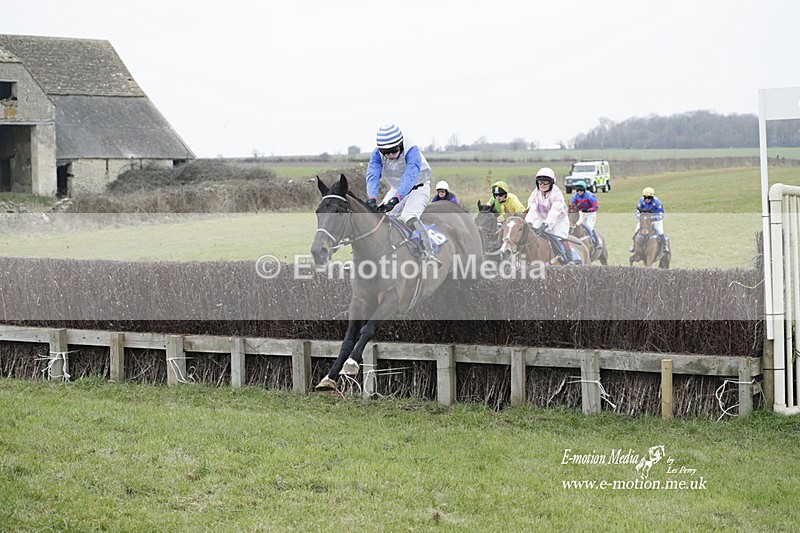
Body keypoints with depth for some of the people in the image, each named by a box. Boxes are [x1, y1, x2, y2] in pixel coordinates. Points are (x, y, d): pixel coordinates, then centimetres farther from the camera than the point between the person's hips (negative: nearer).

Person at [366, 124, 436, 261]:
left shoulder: (412, 151, -29)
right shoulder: (377, 154, -14)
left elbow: (410, 176, -41)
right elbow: (372, 175, -26)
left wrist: (395, 199, -54)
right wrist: (372, 198, -46)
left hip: (418, 189, -6)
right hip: (396, 190, 6)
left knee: (408, 217, -31)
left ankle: (428, 254, -31)